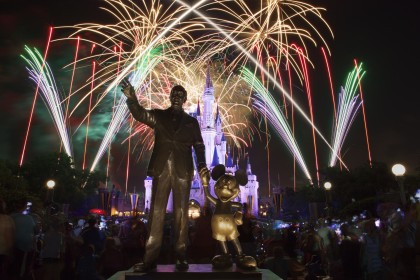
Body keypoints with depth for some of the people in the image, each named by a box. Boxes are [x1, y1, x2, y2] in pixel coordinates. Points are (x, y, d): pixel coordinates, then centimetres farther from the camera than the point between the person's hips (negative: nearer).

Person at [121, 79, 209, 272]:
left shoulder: (191, 122, 12)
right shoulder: (159, 116, 13)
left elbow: (199, 146, 6)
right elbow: (140, 114, -3)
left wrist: (202, 167, -10)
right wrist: (131, 98, -22)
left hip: (182, 171, 0)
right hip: (161, 169, 1)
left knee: (181, 214, 2)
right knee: (156, 213, 0)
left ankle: (181, 257, 8)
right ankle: (150, 258, 4)